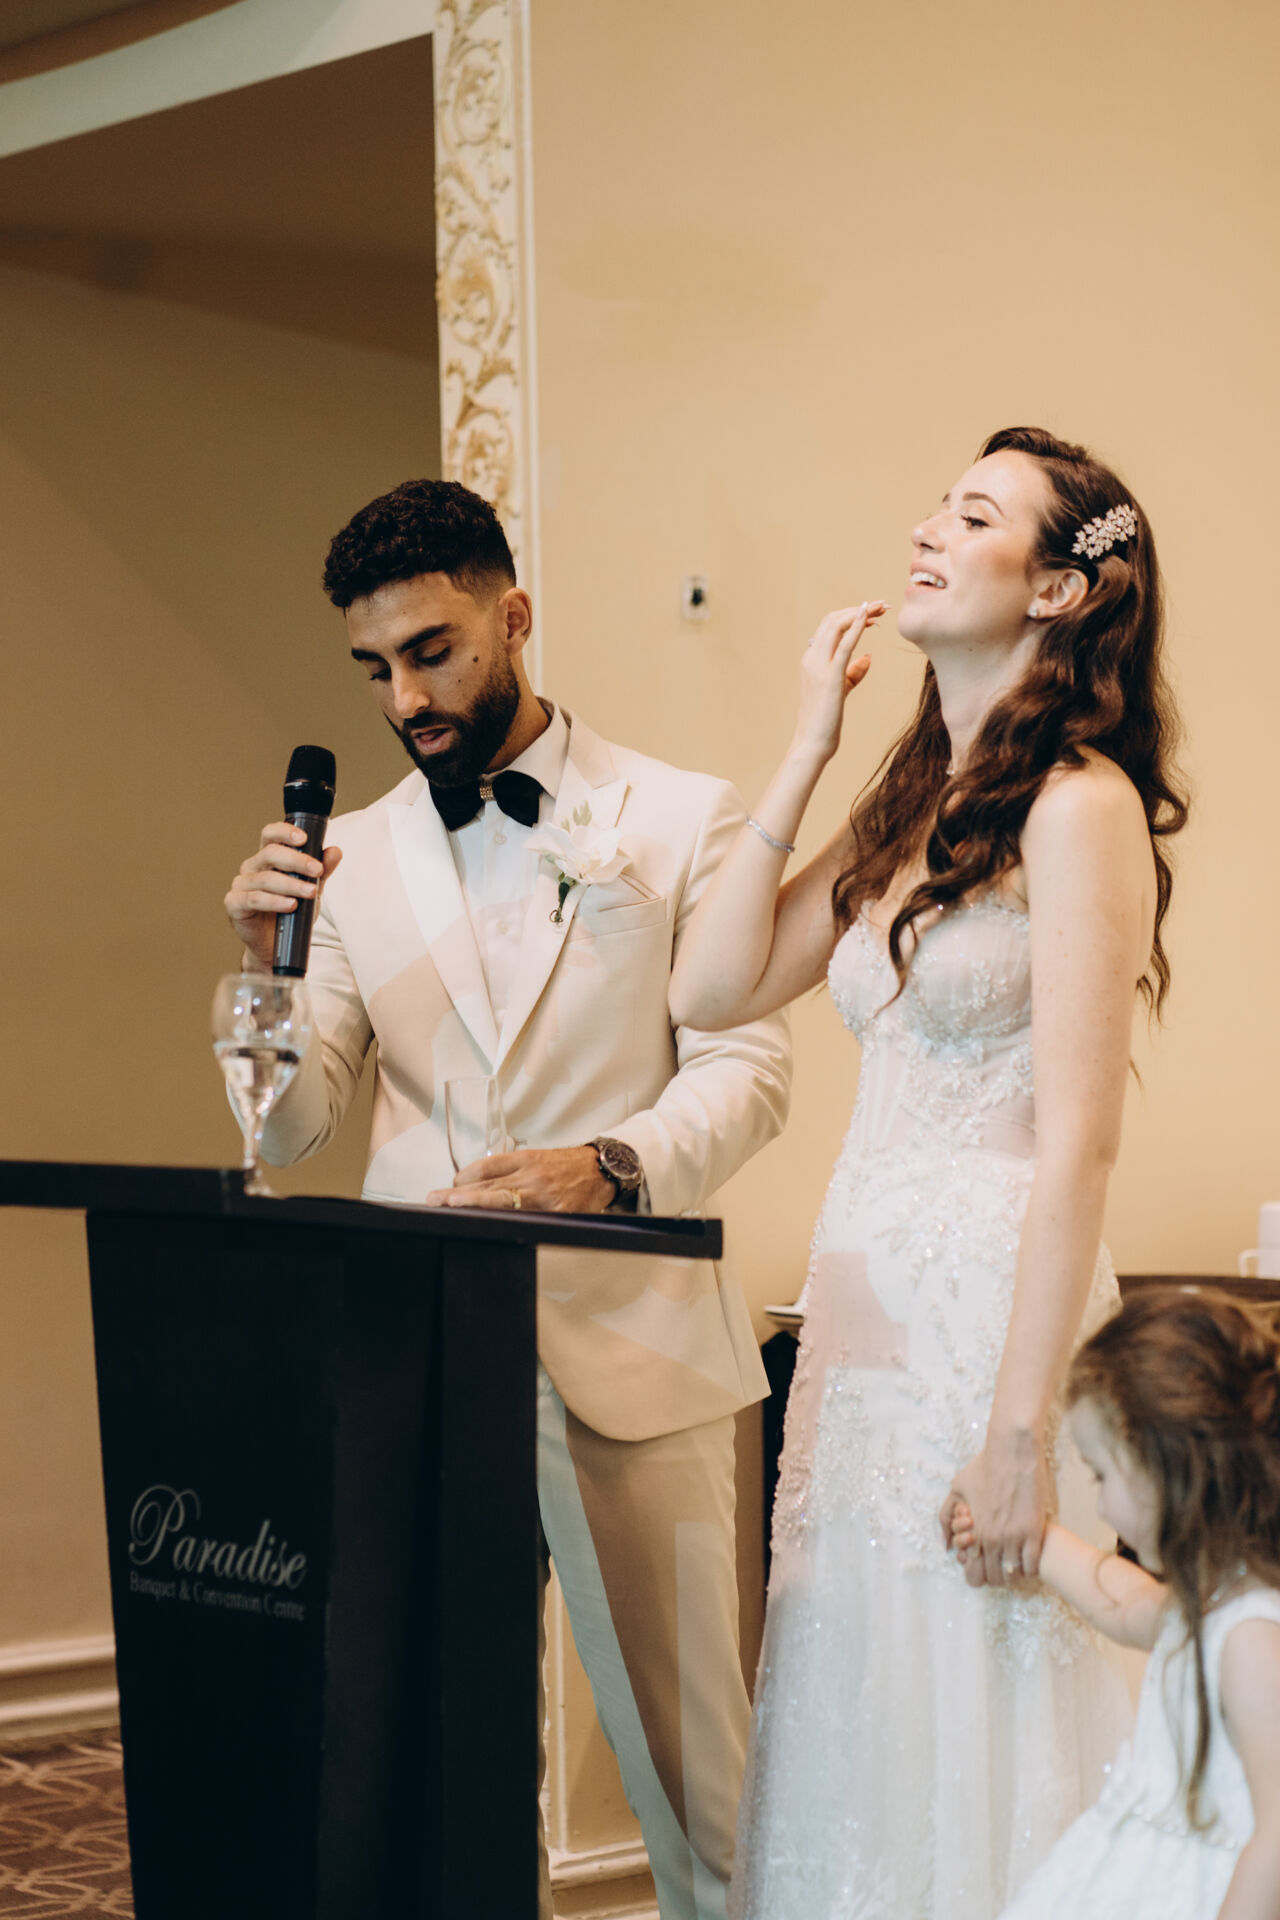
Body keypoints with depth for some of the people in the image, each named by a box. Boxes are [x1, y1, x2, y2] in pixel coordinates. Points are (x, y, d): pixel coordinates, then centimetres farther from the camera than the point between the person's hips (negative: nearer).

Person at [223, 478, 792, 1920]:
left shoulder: (683, 822, 3)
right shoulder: (354, 856, 11)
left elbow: (744, 1069, -4)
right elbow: (286, 1131, 7)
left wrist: (611, 1166, -24)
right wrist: (265, 964, -12)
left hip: (626, 1352, -2)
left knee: (689, 1759, 1)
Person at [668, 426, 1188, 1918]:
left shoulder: (1077, 804, -10)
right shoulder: (914, 808, 15)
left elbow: (1077, 1141, -16)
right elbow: (713, 987, 9)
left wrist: (1021, 1428, -20)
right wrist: (806, 748, 9)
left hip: (995, 1309, -8)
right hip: (867, 1312, 8)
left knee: (976, 1755, 0)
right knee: (861, 1750, 12)